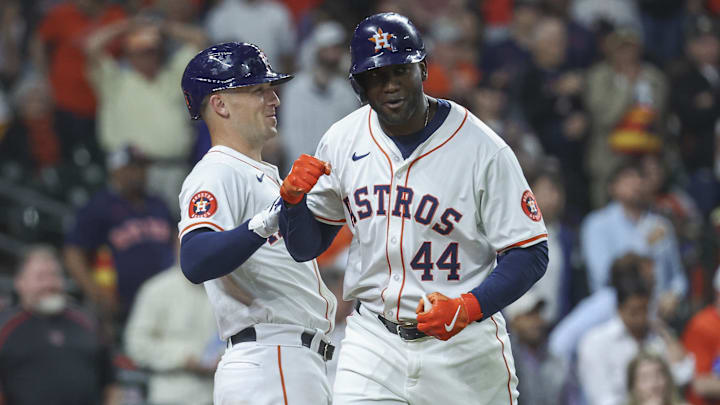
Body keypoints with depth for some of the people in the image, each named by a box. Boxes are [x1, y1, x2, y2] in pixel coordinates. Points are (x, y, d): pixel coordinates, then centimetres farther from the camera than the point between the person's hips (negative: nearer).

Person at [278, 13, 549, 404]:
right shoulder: (341, 141, 2)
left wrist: (469, 307, -26)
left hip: (463, 350, -2)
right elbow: (306, 246, 10)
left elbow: (530, 254, -11)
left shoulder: (483, 150, -11)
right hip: (372, 342, 2)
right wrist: (292, 198, -11)